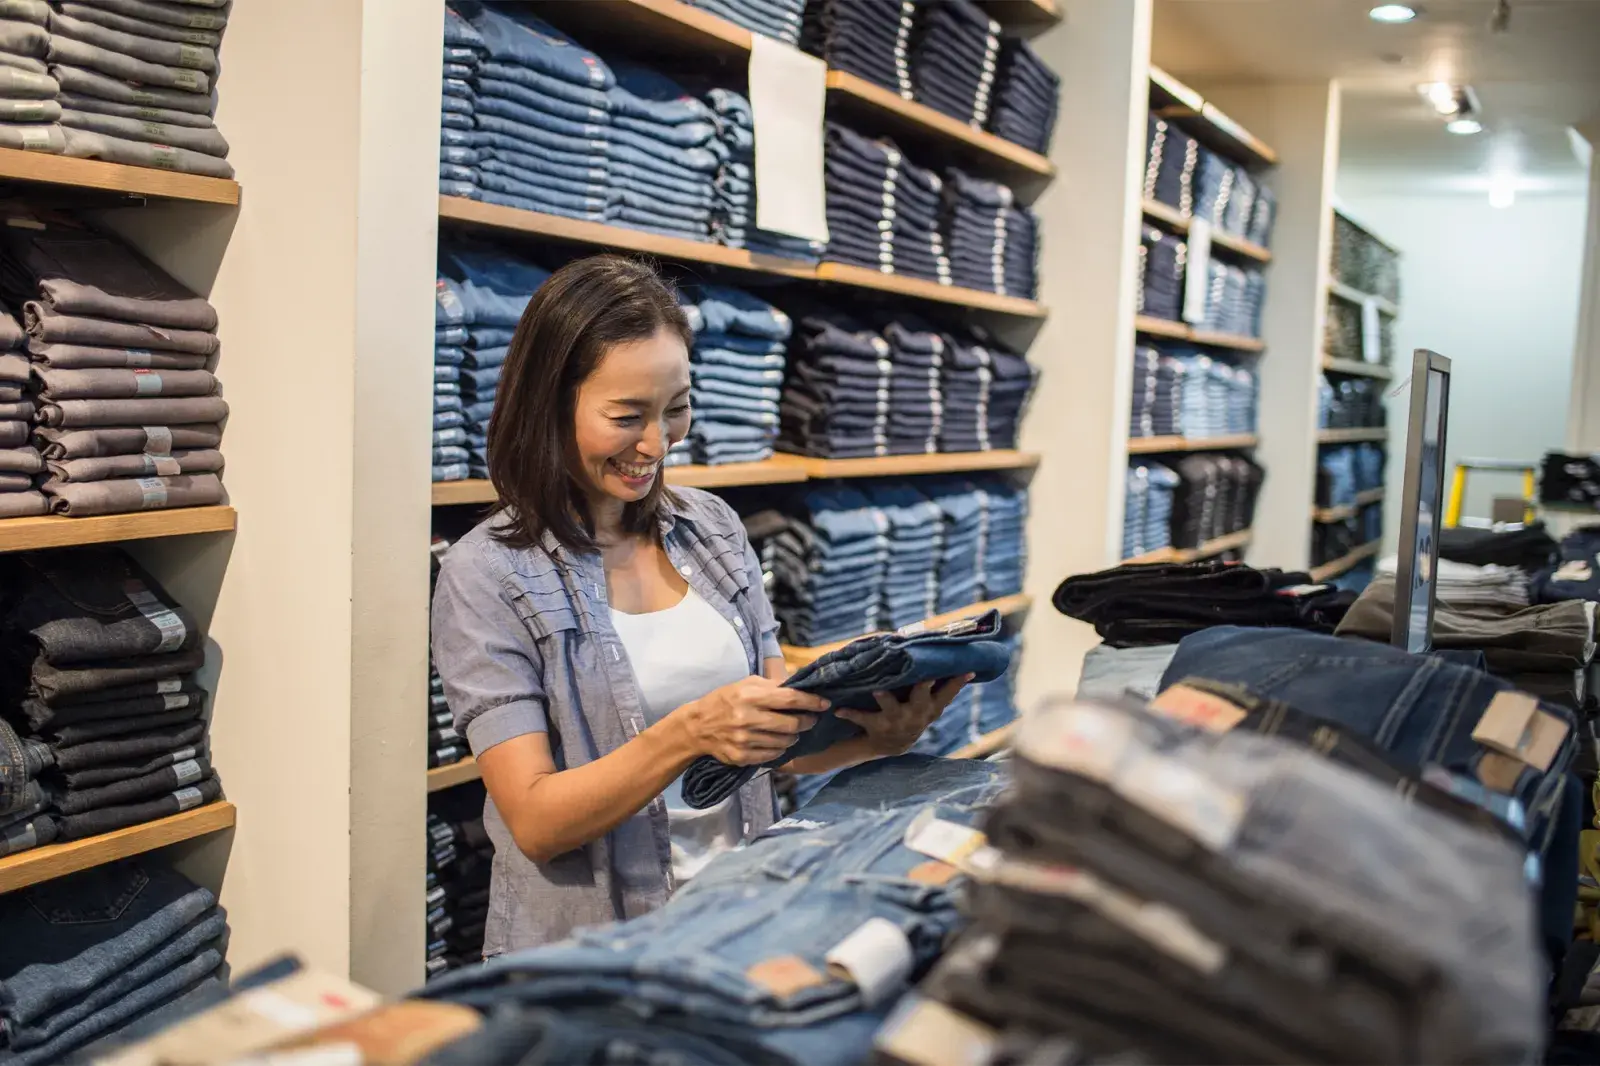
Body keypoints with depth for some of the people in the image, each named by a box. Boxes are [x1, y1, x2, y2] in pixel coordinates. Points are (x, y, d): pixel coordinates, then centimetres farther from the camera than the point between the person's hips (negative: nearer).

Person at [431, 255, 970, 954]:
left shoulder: (714, 527, 6)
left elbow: (782, 737, 7)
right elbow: (534, 823, -14)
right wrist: (691, 733, -28)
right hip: (587, 955, -2)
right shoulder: (485, 577, -11)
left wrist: (879, 734, -14)